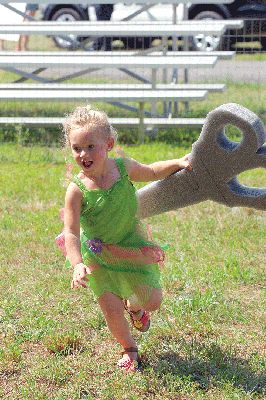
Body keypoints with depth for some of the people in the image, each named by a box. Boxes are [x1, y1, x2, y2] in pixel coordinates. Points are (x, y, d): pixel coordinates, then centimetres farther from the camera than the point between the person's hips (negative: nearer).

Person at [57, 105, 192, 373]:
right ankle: (129, 350, 26)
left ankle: (134, 306, 43)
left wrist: (178, 163, -3)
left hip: (131, 245, 3)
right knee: (112, 310, -3)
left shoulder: (123, 167, -15)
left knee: (152, 300, 5)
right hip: (98, 255, -3)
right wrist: (77, 265, -41)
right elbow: (71, 233, -27)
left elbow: (151, 172, 8)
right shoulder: (77, 190, -26)